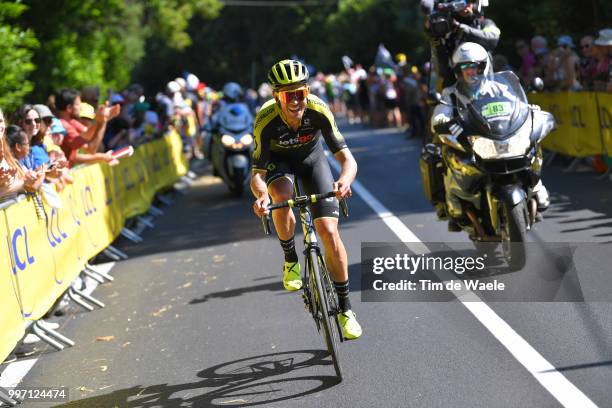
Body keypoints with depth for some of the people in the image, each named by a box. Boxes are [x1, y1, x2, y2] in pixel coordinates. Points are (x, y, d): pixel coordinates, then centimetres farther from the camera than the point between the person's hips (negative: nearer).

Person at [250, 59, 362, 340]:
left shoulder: (318, 111, -32)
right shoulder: (265, 121, -34)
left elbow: (347, 158, -33)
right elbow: (257, 173, -31)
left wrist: (344, 180, -56)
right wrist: (261, 196, -54)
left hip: (312, 158, 1)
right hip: (278, 160, -1)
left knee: (329, 232, -12)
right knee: (282, 199, -36)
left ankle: (345, 309, 1)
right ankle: (291, 261, -7)